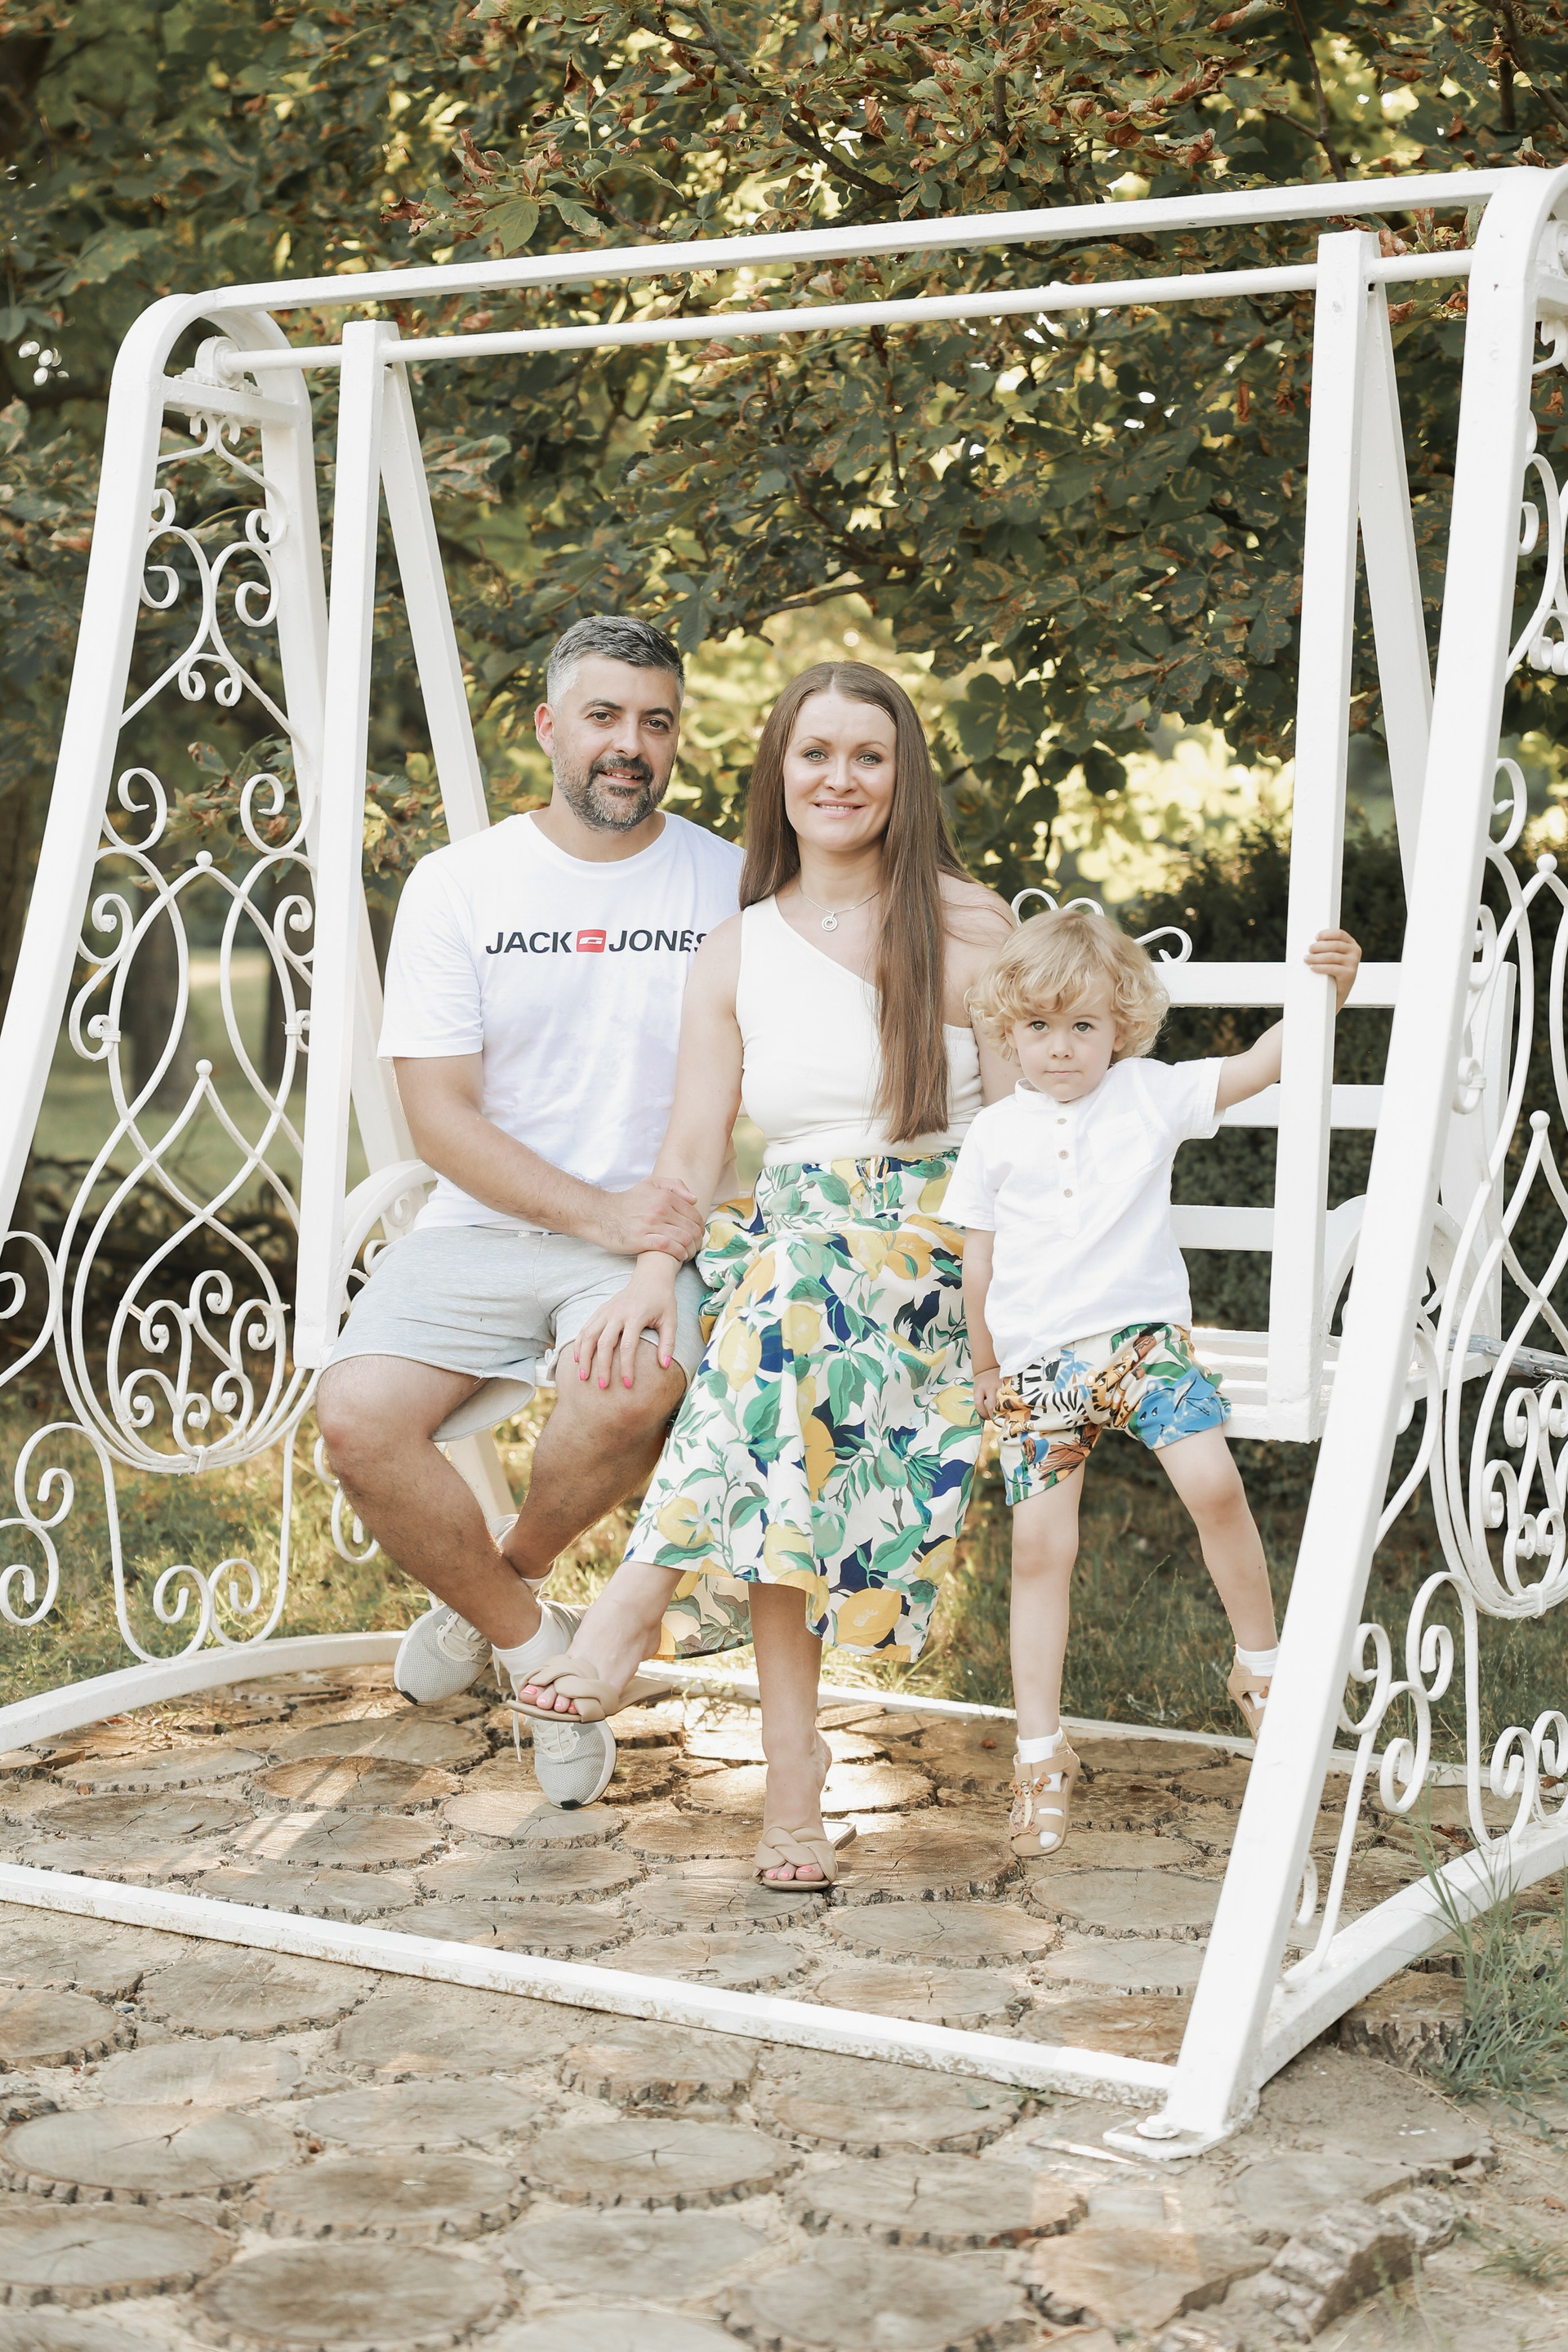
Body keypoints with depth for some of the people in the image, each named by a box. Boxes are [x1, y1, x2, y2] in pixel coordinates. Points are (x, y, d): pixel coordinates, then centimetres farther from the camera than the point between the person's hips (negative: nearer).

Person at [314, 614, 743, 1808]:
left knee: (630, 1398, -33)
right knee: (359, 1418, -23)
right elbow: (440, 1114, -4)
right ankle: (531, 1639, 4)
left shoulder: (730, 884, 3)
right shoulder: (458, 884, 2)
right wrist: (600, 1215, -16)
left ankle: (500, 1579, 1)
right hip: (486, 1223, 1)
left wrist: (678, 1222, -15)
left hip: (659, 1230, -1)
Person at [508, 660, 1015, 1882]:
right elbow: (693, 1149, 4)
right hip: (783, 1248, 3)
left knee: (790, 1289, -34)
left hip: (938, 1243, -2)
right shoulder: (734, 953, 12)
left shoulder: (967, 924, 3)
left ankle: (638, 1605, -33)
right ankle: (793, 1762, -28)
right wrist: (655, 1272, -14)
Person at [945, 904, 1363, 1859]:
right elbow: (980, 1261, 13)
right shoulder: (996, 1136, 6)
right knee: (1041, 1547, -2)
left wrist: (1328, 991, -20)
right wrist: (985, 1364, 17)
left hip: (1144, 1334, -1)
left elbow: (1260, 1063, -5)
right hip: (1037, 1362, 1)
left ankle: (1262, 1665, 2)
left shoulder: (1152, 1094, 3)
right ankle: (1042, 1756, 8)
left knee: (1214, 1484, -21)